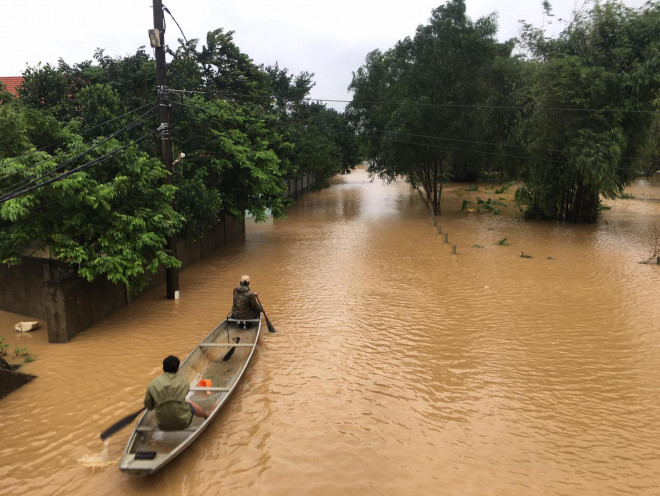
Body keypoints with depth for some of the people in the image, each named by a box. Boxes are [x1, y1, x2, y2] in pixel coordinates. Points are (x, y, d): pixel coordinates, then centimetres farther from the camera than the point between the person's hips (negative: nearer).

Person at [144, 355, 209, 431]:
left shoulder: (152, 385, -8)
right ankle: (206, 416, 56)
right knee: (190, 403, 30)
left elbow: (149, 406, 0)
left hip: (163, 426, 1)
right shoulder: (184, 382, -5)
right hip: (183, 423, -1)